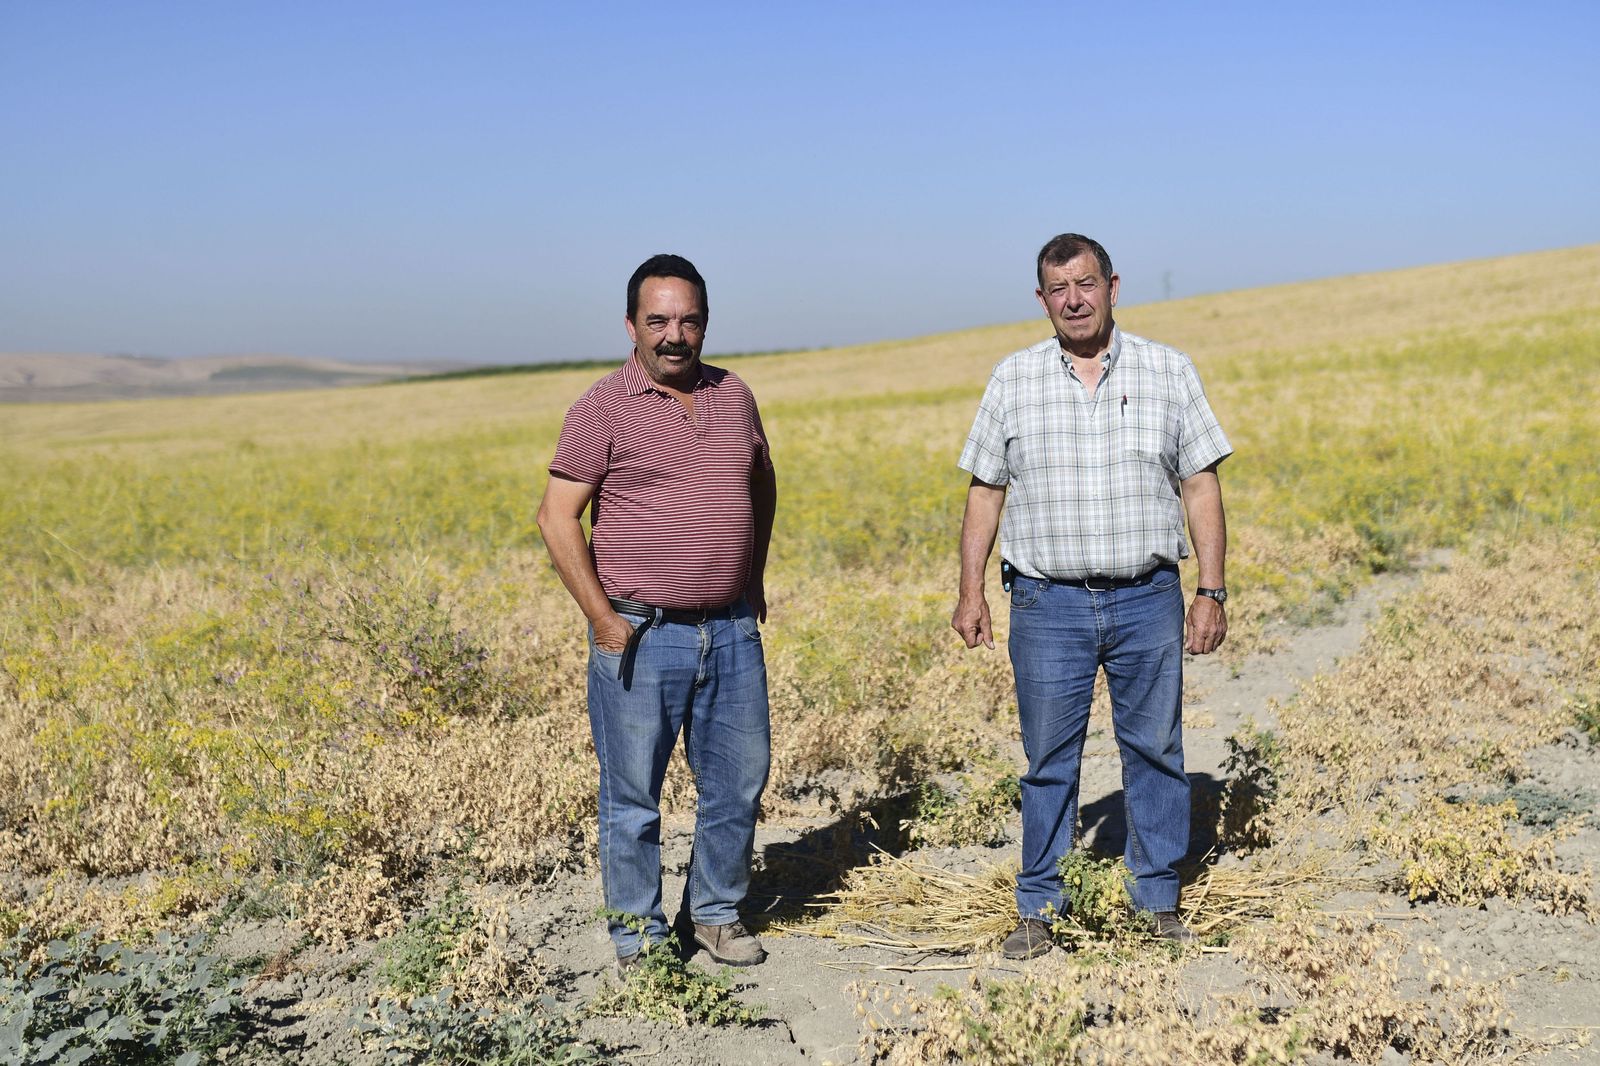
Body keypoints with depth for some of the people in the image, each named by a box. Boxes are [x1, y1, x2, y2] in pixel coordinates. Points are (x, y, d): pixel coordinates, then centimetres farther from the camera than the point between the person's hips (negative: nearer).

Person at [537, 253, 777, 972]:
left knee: (739, 779, 12)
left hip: (732, 631, 5)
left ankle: (716, 913, 31)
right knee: (633, 795, 4)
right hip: (640, 635, -5)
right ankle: (638, 937, 19)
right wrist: (601, 616, -14)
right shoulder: (605, 407, -7)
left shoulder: (734, 396, 8)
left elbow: (762, 486, 24)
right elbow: (557, 517, -9)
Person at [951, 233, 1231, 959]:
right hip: (1047, 602, 0)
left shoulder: (1169, 372, 4)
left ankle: (1160, 903, 21)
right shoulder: (1013, 379, 6)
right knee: (1049, 762, 5)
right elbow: (985, 491, 8)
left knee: (1155, 753, 7)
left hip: (1148, 600, 0)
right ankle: (1038, 909, 17)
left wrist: (1212, 592, -3)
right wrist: (970, 591, 1)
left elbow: (1201, 488, 4)